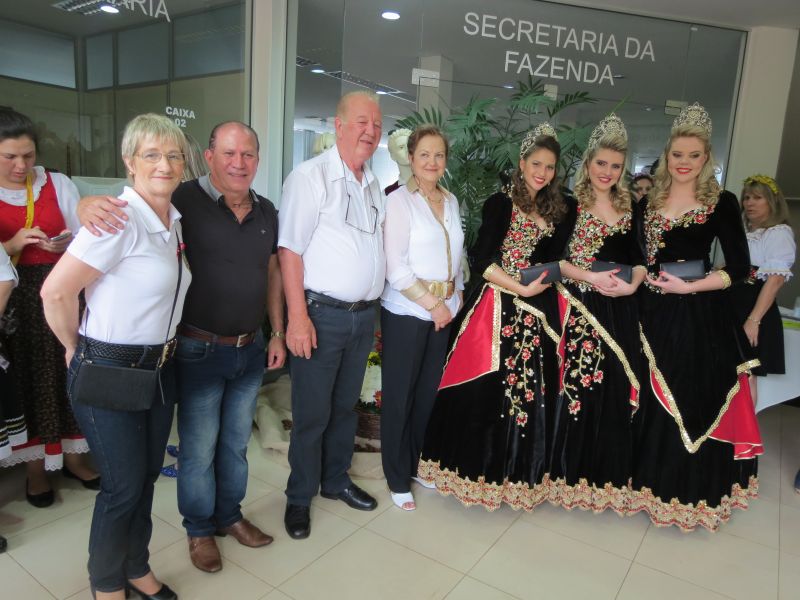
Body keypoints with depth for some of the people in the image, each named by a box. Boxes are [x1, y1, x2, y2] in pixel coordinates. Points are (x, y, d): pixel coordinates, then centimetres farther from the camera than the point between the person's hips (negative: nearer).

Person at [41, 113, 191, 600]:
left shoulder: (173, 219, 5)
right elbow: (56, 291, -20)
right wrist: (77, 349, -5)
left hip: (159, 367, 7)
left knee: (147, 475, 18)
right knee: (123, 486, 6)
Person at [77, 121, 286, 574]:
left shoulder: (267, 211, 3)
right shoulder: (185, 200, -15)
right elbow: (124, 209, -16)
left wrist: (277, 334, 10)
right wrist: (92, 205, -40)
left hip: (251, 350, 5)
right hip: (200, 350, -5)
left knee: (236, 442, 21)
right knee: (199, 449, 13)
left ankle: (230, 515, 43)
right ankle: (199, 529, 36)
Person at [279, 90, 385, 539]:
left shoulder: (374, 185, 12)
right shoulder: (311, 176, -9)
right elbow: (289, 249, -14)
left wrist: (373, 309, 10)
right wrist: (298, 316, -19)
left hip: (365, 314, 7)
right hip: (322, 313, -6)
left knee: (346, 404, 19)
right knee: (312, 413, 5)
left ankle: (336, 480, 38)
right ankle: (299, 497, 26)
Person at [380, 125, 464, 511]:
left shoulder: (451, 201, 11)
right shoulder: (399, 201, -8)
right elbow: (395, 266, -14)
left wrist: (456, 298, 7)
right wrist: (432, 303, -12)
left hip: (445, 310, 6)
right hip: (406, 311, -5)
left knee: (429, 391, 12)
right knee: (399, 396, 4)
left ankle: (419, 464, 31)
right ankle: (397, 478, 20)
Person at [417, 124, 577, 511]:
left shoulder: (560, 211, 14)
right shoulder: (500, 205, -1)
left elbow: (556, 262, 13)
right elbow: (482, 260, -9)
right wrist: (521, 288, -16)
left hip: (538, 315, 5)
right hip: (497, 310, -4)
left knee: (530, 392, 9)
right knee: (482, 392, -2)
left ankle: (517, 474, 25)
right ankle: (476, 468, 17)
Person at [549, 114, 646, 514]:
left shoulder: (630, 208, 13)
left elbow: (639, 258, 12)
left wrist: (633, 284, -7)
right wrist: (592, 277, -18)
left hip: (621, 312, 5)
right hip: (580, 309, -4)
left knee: (617, 390, 8)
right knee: (578, 388, -1)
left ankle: (610, 475, 24)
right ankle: (573, 473, 16)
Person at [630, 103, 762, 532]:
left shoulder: (721, 203, -3)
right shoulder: (650, 201, 8)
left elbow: (739, 268, -6)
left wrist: (689, 286, -14)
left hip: (700, 318, -3)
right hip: (654, 313, 3)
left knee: (695, 402, 4)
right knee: (651, 401, 9)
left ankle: (691, 489, 22)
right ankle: (652, 477, 27)